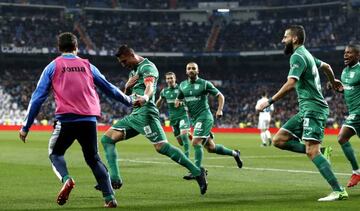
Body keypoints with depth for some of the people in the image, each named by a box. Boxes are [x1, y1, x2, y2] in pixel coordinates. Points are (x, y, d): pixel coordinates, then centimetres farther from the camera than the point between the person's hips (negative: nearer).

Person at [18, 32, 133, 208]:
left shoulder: (53, 67, 9)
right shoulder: (87, 66, 14)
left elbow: (38, 97, 5)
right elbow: (109, 88, 22)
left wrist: (26, 127, 7)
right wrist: (129, 101, 38)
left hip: (66, 120, -2)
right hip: (89, 120, 2)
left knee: (55, 153, 17)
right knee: (93, 158, 16)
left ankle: (66, 179, -14)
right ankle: (109, 197, 4)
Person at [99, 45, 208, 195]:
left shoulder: (147, 67, -7)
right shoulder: (134, 70, 23)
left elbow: (150, 86, -28)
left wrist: (145, 97, -50)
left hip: (145, 113, -9)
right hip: (133, 115, 9)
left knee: (161, 147, -20)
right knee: (106, 139, 1)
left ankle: (197, 172, -16)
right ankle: (115, 178, -4)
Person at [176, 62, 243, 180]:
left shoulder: (204, 84, -4)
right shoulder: (182, 85, 11)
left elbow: (220, 96, 2)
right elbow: (178, 99, 24)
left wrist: (220, 110, -10)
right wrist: (178, 102, 1)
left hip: (204, 116, -6)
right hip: (194, 119, 6)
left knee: (196, 142, -21)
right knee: (211, 147, 10)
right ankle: (234, 153, 31)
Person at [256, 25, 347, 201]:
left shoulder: (297, 56, -13)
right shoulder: (306, 54, 18)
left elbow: (290, 84, -25)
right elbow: (326, 66, 35)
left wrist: (269, 102, -22)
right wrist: (333, 81, 55)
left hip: (313, 109, -10)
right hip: (306, 110, 10)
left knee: (312, 151, -18)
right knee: (278, 140, 4)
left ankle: (339, 191, -19)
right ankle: (319, 152, 2)